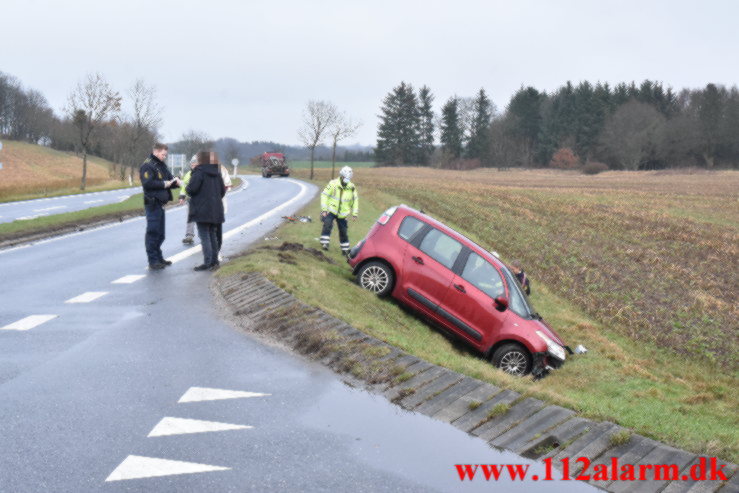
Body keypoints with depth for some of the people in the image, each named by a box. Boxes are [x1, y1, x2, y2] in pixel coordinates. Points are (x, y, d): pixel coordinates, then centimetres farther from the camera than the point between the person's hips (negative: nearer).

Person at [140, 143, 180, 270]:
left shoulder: (162, 166, 18)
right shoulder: (147, 166, -11)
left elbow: (169, 179, 21)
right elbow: (147, 183, -21)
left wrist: (175, 181, -1)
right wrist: (163, 184, -18)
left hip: (160, 203, 9)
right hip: (152, 203, -9)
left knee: (160, 233, 15)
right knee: (152, 232, -6)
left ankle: (158, 258, 25)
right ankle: (153, 261, -3)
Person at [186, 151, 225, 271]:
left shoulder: (199, 172, -13)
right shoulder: (216, 173, 10)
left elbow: (191, 189, -20)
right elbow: (223, 190, 13)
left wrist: (187, 189, 1)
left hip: (202, 210, -7)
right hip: (215, 210, 7)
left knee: (204, 236, -3)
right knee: (212, 235, 14)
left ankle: (207, 262, -6)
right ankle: (214, 261, 16)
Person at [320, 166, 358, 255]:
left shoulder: (352, 187, -1)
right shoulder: (333, 184, -12)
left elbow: (355, 200, 11)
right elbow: (324, 195, -9)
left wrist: (355, 214, 7)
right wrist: (324, 210, -15)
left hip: (342, 213, 3)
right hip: (331, 211, -3)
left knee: (343, 231, 8)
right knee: (327, 225, -26)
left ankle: (345, 249, 21)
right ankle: (324, 243, -21)